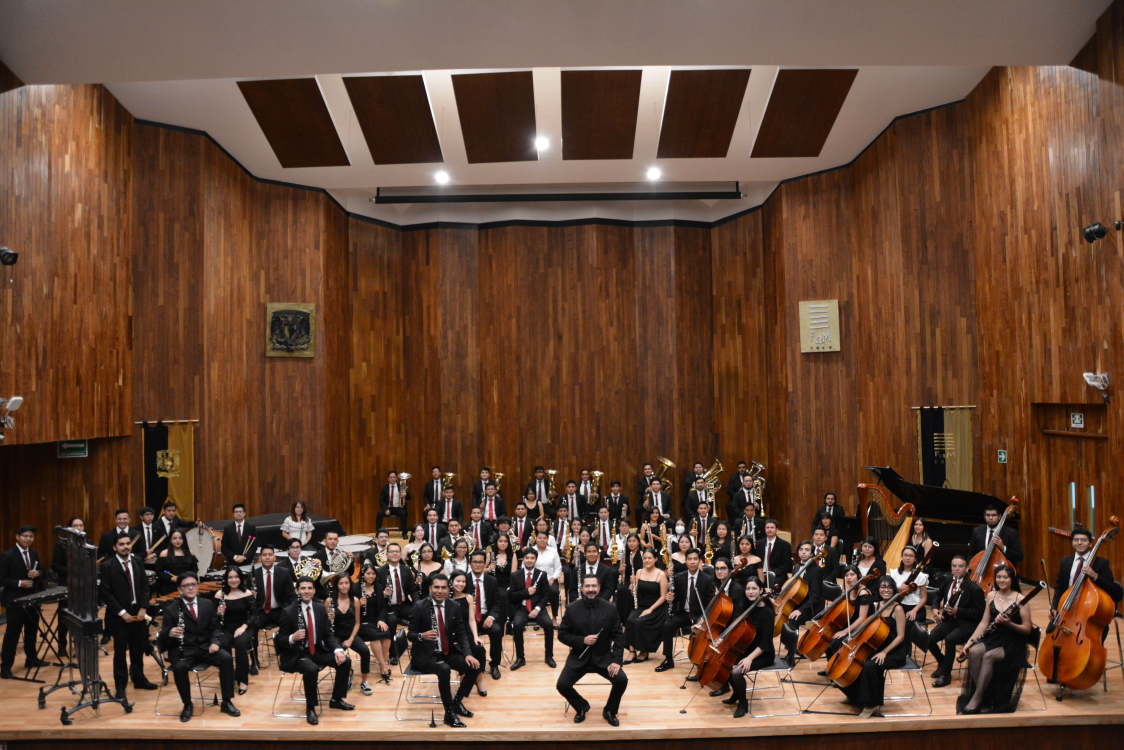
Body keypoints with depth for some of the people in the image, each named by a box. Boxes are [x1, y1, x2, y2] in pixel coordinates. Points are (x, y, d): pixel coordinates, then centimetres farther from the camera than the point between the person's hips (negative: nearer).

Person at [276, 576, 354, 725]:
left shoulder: (320, 608, 3)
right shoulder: (288, 612, -13)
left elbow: (328, 634, 6)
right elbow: (280, 639, -9)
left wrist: (337, 650, -12)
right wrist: (293, 637, -32)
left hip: (317, 650, 6)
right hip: (296, 654, -6)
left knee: (345, 661, -10)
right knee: (312, 669, -36)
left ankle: (336, 699, 9)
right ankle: (310, 708, -13)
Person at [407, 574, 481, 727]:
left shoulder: (454, 607, 2)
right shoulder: (419, 608, -10)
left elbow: (461, 633, 3)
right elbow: (411, 635, -8)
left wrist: (468, 654, -12)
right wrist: (422, 636, -31)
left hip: (449, 653, 5)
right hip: (426, 655, -5)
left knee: (474, 667, -13)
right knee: (444, 669, -34)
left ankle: (457, 701, 8)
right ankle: (449, 713, -19)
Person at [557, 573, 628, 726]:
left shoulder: (610, 609, -5)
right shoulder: (572, 610, -5)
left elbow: (618, 636, -3)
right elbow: (562, 634, -2)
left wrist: (616, 660, -16)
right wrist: (582, 640, -19)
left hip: (603, 658, 0)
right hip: (579, 658, 0)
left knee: (622, 680, -23)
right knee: (562, 685, -19)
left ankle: (610, 711, 8)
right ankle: (581, 706, 15)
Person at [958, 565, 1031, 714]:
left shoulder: (1020, 599, -6)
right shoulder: (991, 596, 10)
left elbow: (1027, 629, -7)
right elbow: (984, 622, 10)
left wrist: (1009, 624, -25)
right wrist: (971, 640, -3)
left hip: (1013, 643, -5)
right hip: (994, 637, 5)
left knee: (988, 656, -34)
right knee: (974, 651, -29)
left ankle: (976, 699, -23)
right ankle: (982, 695, -20)